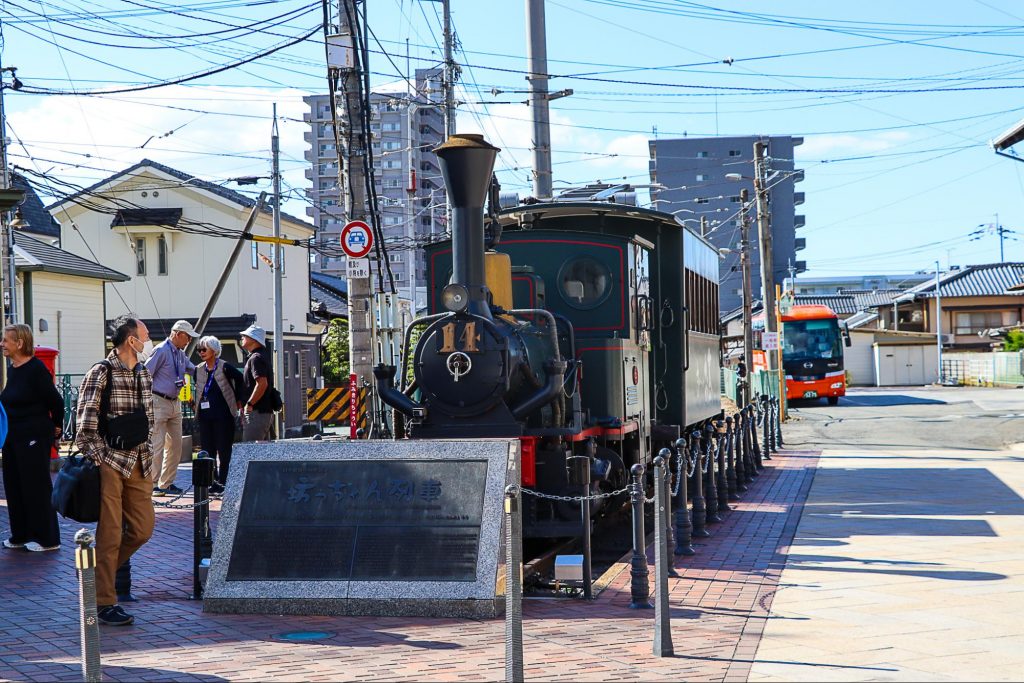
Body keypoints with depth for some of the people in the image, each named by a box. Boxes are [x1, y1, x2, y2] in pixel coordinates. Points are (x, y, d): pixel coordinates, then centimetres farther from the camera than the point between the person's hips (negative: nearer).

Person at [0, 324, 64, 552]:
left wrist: (56, 428, -2)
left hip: (34, 438, -9)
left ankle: (47, 539, 8)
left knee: (37, 487, -1)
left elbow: (56, 401, -12)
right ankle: (21, 536, 24)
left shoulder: (36, 369, -16)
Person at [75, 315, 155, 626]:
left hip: (139, 463, 7)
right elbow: (86, 422, -11)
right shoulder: (101, 373, -10)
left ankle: (103, 569, 30)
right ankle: (105, 603, 6)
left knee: (143, 528, 6)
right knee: (110, 534, -3)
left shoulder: (143, 373, 13)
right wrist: (97, 460, -14)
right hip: (109, 462, -7)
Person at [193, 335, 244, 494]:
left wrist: (239, 401, -2)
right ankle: (212, 481, 11)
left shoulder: (225, 368, -7)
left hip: (223, 415, -6)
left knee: (223, 451, -1)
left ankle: (222, 482, 5)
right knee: (207, 449, 5)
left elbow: (241, 380, -2)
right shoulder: (198, 369, 10)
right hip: (205, 415, 6)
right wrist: (196, 405, 13)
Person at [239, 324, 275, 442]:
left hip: (256, 412, -11)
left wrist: (249, 404, -20)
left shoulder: (256, 358, -12)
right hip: (267, 411, 11)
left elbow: (262, 383, -25)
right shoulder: (264, 356, 19)